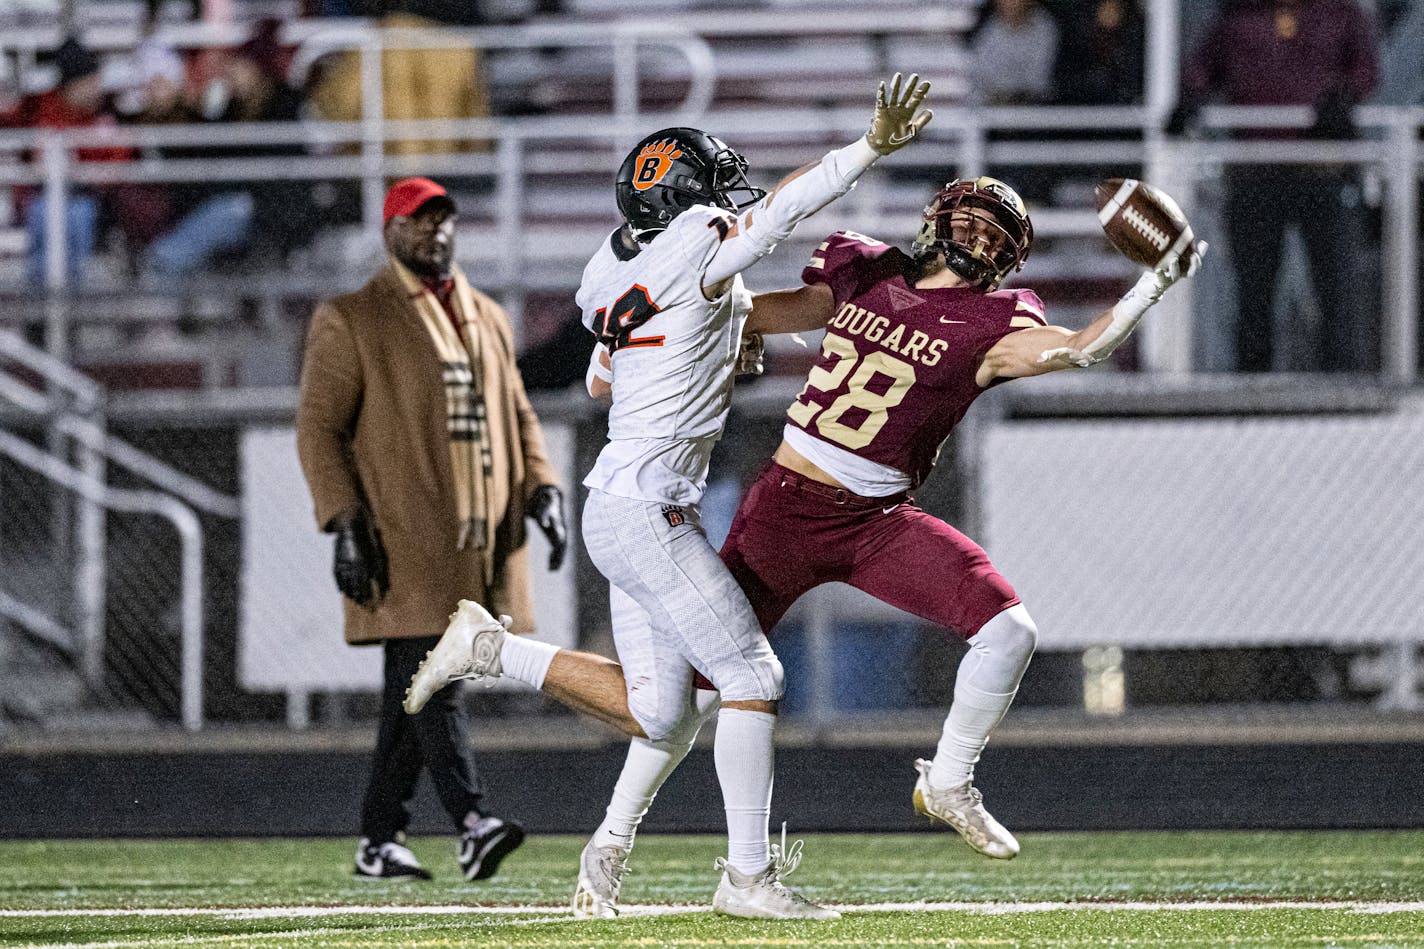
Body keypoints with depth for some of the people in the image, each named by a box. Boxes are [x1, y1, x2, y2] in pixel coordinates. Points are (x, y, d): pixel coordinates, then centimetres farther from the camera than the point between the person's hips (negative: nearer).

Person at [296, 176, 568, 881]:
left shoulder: (488, 318, 19)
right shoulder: (349, 320, 1)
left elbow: (517, 415, 23)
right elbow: (318, 428, -4)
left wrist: (542, 489, 6)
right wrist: (345, 525, -14)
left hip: (480, 537, 6)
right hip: (403, 541, -6)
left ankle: (379, 839, 12)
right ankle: (471, 825, -23)